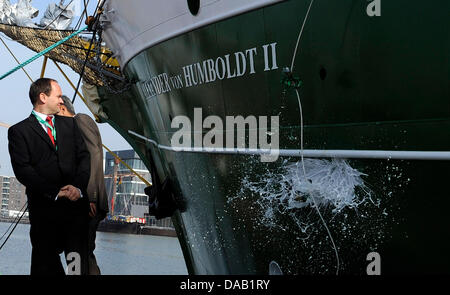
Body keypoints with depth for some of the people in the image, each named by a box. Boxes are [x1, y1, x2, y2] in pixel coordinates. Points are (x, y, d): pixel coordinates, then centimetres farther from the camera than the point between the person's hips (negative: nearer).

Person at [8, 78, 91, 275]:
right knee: (45, 262, 6)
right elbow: (22, 170, -7)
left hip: (76, 202, 3)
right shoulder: (19, 131, 3)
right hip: (43, 206, -3)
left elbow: (84, 156, 9)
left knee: (78, 262, 0)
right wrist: (54, 192, -14)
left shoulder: (69, 123, 16)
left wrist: (78, 187, -8)